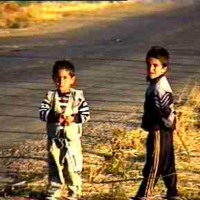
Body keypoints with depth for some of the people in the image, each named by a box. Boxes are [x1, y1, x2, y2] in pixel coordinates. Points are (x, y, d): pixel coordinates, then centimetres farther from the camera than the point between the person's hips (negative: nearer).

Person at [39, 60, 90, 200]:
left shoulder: (78, 96, -5)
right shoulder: (50, 96, -2)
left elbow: (86, 114, -6)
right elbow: (42, 112, -10)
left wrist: (73, 118, -22)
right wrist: (55, 116, -26)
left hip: (72, 139, -2)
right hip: (54, 139, 2)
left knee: (73, 167, 3)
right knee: (54, 166, 12)